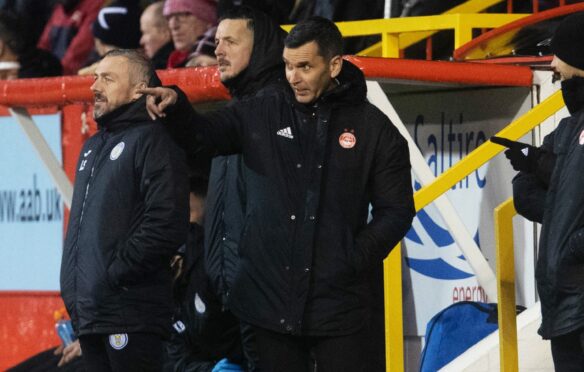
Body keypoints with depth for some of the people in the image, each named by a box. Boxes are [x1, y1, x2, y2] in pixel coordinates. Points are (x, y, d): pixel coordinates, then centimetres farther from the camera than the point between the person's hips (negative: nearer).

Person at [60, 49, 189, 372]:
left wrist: (116, 273, -16)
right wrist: (73, 291, 14)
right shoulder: (93, 146, 23)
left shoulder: (152, 140, -6)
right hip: (89, 314, 8)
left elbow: (166, 224, -18)